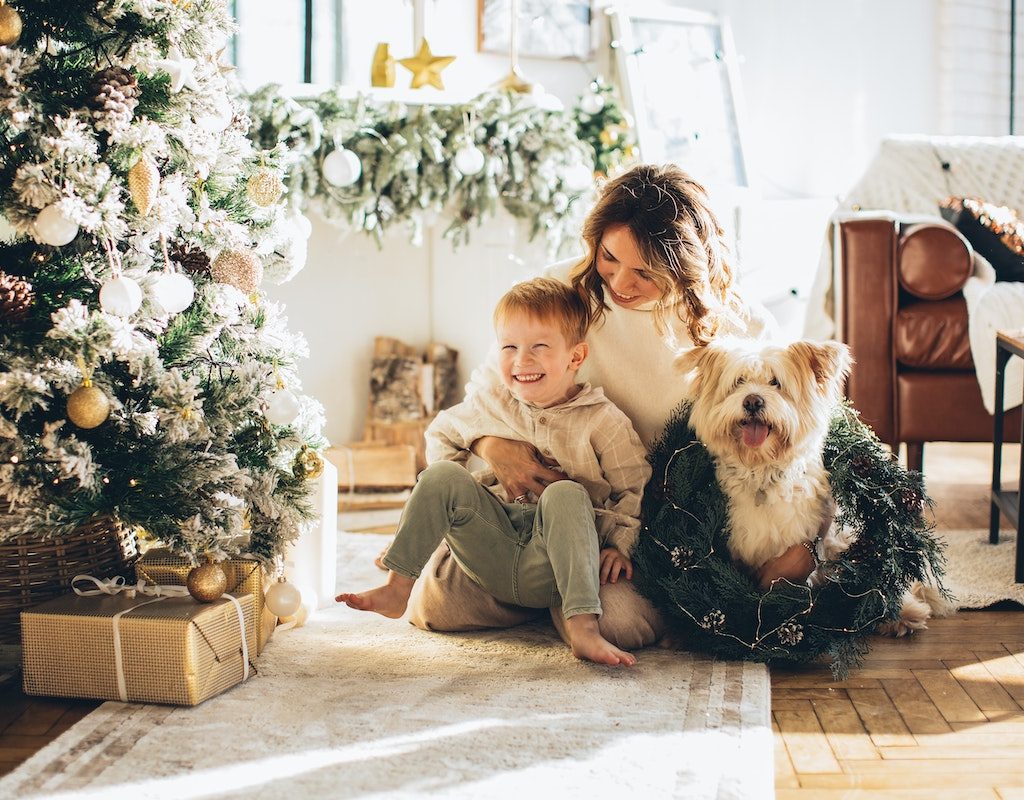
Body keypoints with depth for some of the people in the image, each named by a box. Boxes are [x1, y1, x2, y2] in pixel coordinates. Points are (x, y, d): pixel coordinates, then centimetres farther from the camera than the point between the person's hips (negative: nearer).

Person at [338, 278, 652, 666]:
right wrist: (453, 489, 12)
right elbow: (440, 433, 28)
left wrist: (621, 544, -12)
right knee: (441, 476, -17)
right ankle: (396, 589, -15)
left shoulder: (603, 421, -2)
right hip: (491, 557, 3)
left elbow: (638, 488, 1)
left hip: (549, 568, -3)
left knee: (567, 494, -33)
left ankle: (583, 627, -43)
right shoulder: (488, 405, 9)